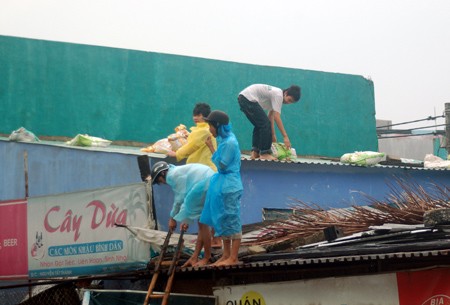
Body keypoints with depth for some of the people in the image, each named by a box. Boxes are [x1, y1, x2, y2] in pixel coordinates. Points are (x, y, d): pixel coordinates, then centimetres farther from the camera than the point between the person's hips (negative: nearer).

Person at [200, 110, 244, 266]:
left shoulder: (229, 143, -19)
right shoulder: (225, 139, 10)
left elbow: (222, 166, -17)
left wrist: (211, 147, -14)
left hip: (229, 188, -10)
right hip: (222, 186, 10)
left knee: (232, 221, -4)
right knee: (222, 221, 14)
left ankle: (233, 258, 1)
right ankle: (226, 255, 22)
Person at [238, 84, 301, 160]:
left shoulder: (276, 93, 17)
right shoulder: (278, 95, -13)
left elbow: (270, 116, 22)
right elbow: (277, 117, -18)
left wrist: (273, 135, 22)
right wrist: (285, 136, -18)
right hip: (248, 99, -11)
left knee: (259, 125, 18)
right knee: (265, 124, -10)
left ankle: (255, 153, 16)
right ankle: (264, 154, -5)